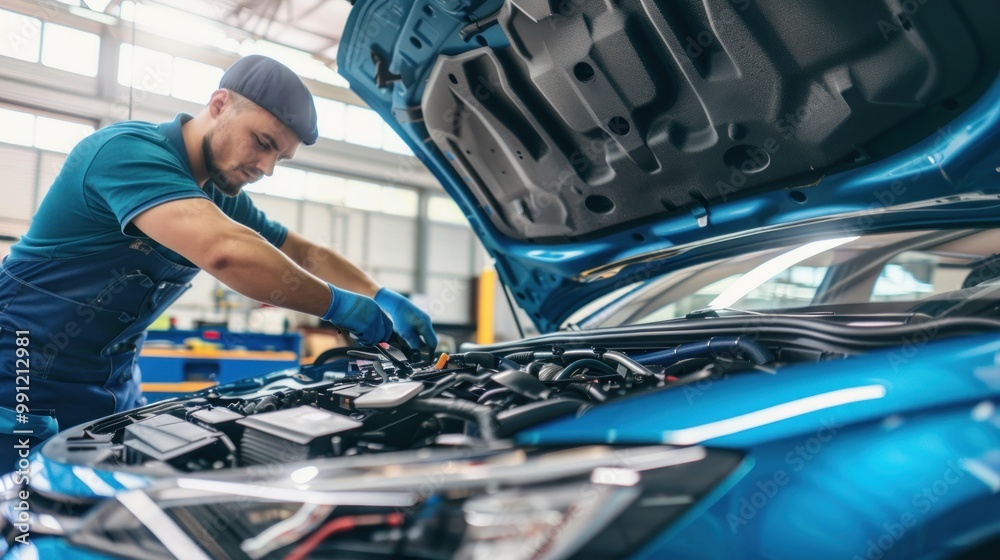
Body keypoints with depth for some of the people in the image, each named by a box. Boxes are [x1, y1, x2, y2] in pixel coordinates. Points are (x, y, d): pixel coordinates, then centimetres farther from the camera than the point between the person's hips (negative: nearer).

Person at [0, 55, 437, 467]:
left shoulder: (222, 200, 4)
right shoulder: (129, 151, -24)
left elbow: (309, 255, 13)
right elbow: (226, 251, -38)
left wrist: (385, 300, -4)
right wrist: (336, 304, -28)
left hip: (114, 389, 8)